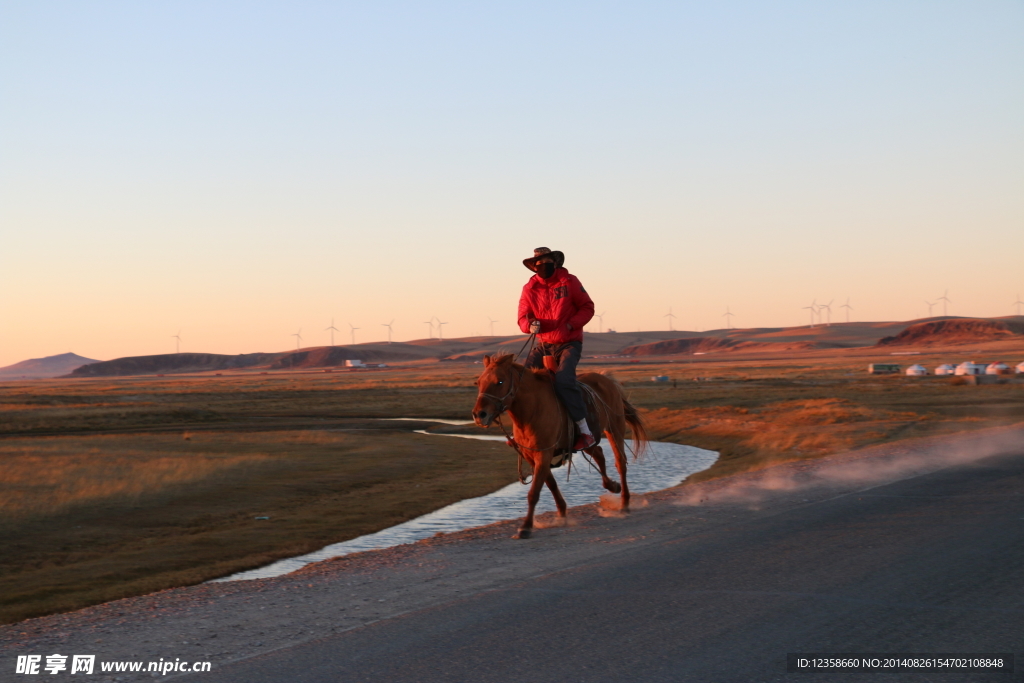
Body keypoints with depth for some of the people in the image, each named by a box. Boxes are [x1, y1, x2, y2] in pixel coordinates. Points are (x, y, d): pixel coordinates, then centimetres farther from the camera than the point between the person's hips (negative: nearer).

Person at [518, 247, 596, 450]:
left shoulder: (569, 282, -5)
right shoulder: (530, 289, 1)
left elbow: (587, 308, -2)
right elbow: (523, 318, 1)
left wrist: (572, 324, -17)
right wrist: (531, 325, -23)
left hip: (569, 344, -5)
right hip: (544, 345, 5)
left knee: (563, 380, -27)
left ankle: (585, 432, -21)